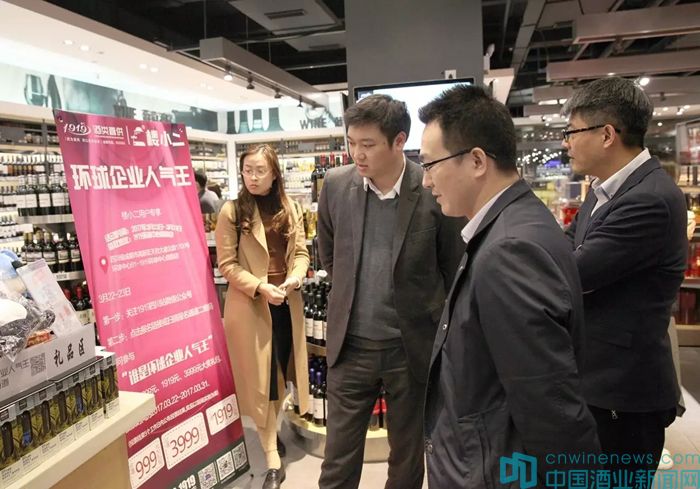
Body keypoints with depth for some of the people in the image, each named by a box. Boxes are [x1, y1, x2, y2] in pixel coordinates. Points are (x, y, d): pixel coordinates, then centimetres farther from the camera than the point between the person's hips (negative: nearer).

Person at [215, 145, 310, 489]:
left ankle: (272, 433, 40)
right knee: (260, 378, 3)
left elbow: (301, 251, 5)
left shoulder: (290, 208, 5)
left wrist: (294, 278, -15)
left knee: (280, 370, 17)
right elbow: (227, 264, -8)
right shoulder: (232, 212, -6)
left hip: (287, 302, 4)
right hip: (250, 304, -4)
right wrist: (261, 287, -20)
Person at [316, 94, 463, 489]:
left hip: (413, 346, -2)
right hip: (350, 344, 2)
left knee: (407, 457, 18)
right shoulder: (336, 185, -6)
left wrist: (442, 327, 9)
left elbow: (455, 269, 0)